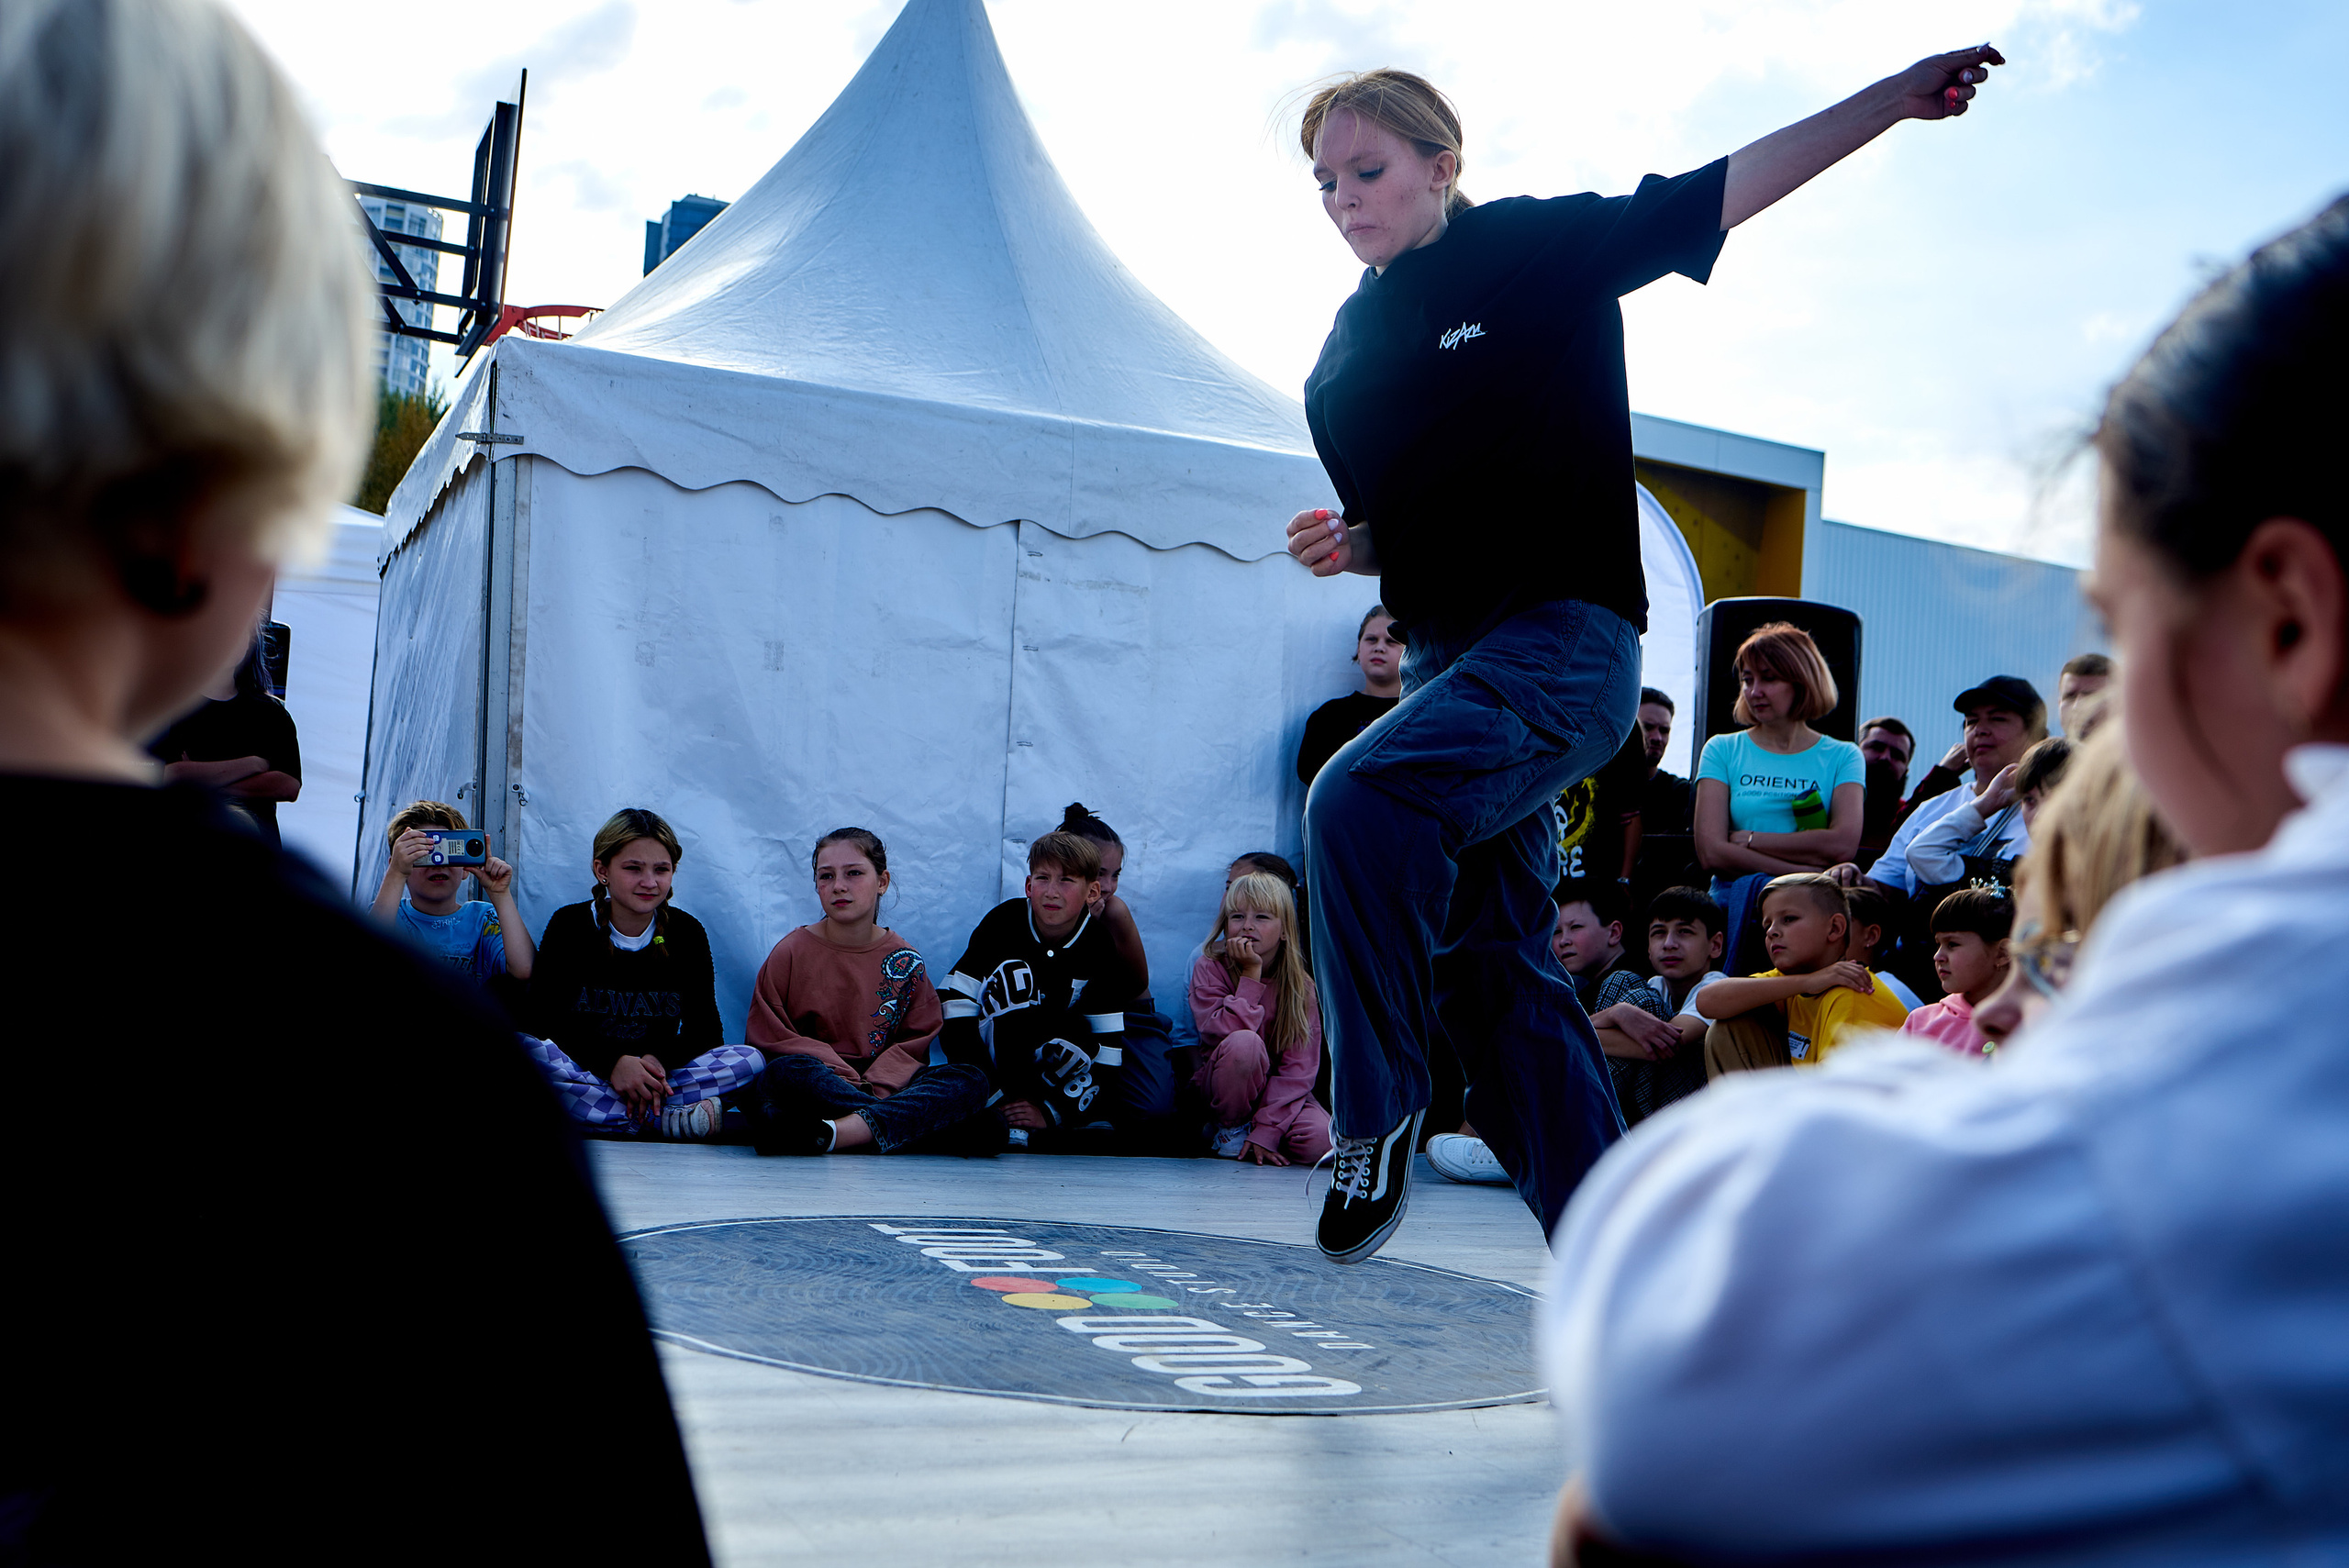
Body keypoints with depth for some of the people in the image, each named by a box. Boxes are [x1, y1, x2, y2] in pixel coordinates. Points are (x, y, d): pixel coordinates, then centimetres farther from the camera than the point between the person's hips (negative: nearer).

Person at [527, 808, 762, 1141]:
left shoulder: (687, 933, 4)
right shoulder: (568, 925, -1)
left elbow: (705, 1030, 0)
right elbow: (544, 1021, -10)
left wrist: (658, 1059, -22)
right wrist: (612, 1062, -25)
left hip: (660, 1075, 2)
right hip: (583, 1071, -1)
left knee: (752, 1060, -20)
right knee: (529, 1053, -34)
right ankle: (668, 1118, -33)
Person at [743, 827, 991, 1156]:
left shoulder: (906, 960, 10)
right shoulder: (792, 952, 5)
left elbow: (915, 1043, 8)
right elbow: (770, 1039, -1)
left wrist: (876, 1084, -15)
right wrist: (845, 1079, -15)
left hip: (885, 1086, 2)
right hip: (816, 1086, -2)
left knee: (970, 1079, -22)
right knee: (787, 1071, -37)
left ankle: (828, 1134, -44)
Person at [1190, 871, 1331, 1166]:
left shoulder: (1301, 985, -6)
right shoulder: (1210, 969, -8)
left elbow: (1298, 1068, -12)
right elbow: (1223, 1032, -25)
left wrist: (1267, 1129, -21)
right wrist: (1251, 975, -22)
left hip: (1281, 1094, 2)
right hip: (1223, 1090, -2)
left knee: (1320, 1142, -29)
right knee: (1244, 1042, -35)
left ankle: (1262, 1138, 4)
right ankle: (1231, 1129, -8)